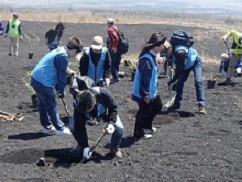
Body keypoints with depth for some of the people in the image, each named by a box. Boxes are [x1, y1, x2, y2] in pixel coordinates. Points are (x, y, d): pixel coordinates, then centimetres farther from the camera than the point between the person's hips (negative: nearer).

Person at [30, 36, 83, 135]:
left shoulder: (59, 51, 15)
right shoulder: (63, 56, -17)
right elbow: (62, 75, -12)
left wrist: (58, 88, 18)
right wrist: (61, 90, -1)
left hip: (36, 79, 10)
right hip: (43, 82, -10)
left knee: (43, 104, 18)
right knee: (52, 106, 1)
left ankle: (47, 127, 28)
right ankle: (60, 128, 10)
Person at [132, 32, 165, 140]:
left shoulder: (151, 56, 3)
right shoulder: (147, 59, -30)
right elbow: (144, 78, -27)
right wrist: (146, 94, -20)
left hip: (151, 91, 10)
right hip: (143, 93, -10)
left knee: (157, 105, 24)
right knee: (144, 111, 7)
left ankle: (147, 124, 41)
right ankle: (138, 134, 25)